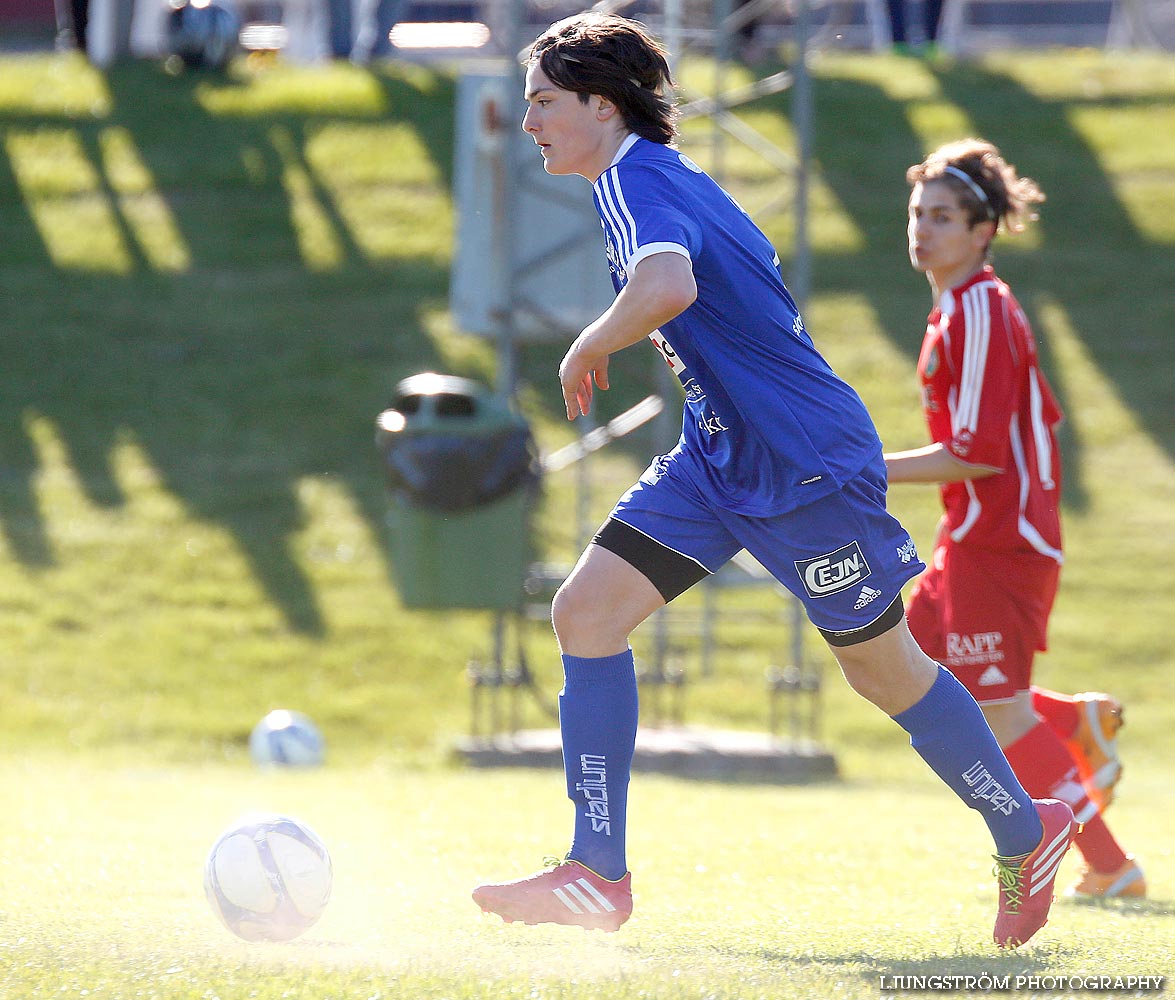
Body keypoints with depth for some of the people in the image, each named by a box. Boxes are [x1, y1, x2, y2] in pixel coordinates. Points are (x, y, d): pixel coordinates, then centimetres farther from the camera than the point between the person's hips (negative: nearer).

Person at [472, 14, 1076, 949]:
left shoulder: (635, 179, -20)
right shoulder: (659, 175, 10)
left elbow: (668, 286, -41)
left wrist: (590, 347, -24)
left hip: (806, 466, -9)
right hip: (719, 456, 9)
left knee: (882, 666, 6)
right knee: (586, 610, -4)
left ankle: (1028, 832, 27)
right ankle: (598, 875, -3)